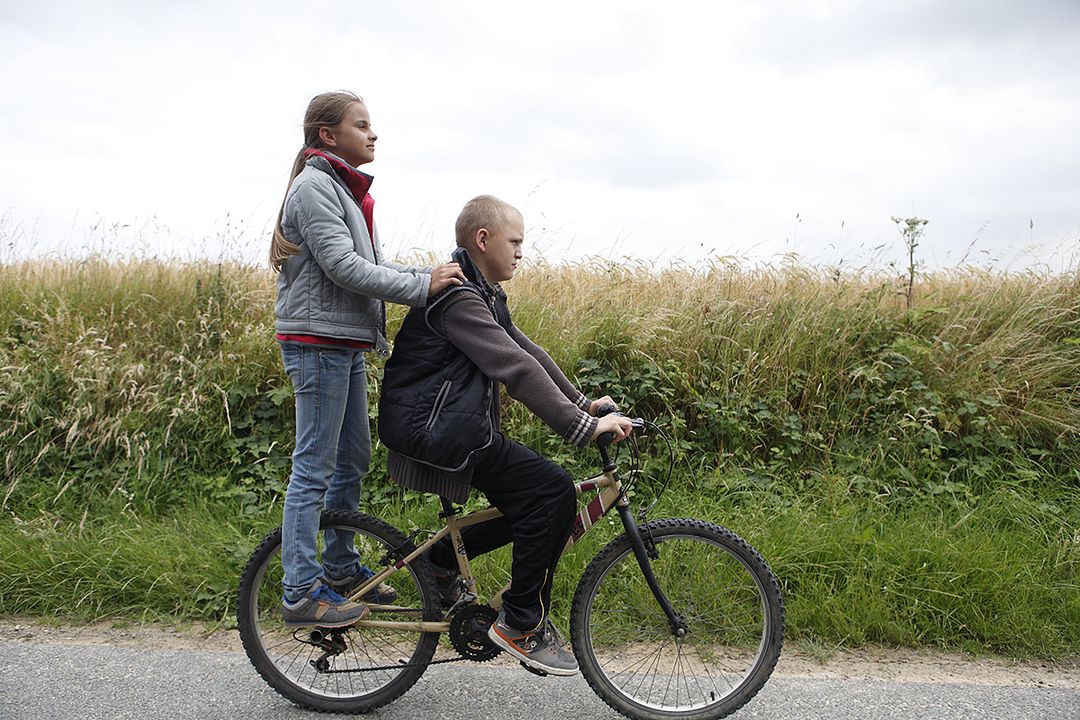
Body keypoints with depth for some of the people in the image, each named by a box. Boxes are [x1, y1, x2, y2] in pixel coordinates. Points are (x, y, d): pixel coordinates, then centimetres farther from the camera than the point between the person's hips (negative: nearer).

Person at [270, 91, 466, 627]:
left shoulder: (344, 188, 19)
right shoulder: (314, 186, -12)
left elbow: (368, 262, 15)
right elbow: (344, 266, -21)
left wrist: (430, 274, 2)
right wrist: (423, 286, -19)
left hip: (346, 345, 10)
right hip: (318, 341, -10)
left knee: (353, 459, 15)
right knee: (314, 467, -4)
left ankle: (341, 568, 29)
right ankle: (301, 592, 5)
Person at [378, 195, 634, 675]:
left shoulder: (483, 294, 16)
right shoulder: (458, 297, -18)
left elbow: (527, 351, 17)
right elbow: (517, 370, -26)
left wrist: (583, 403, 12)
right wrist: (582, 426, -28)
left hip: (449, 427, 11)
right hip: (432, 430, -11)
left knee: (528, 502, 9)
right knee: (553, 491, -15)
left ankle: (440, 557, 20)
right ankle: (521, 624, -4)